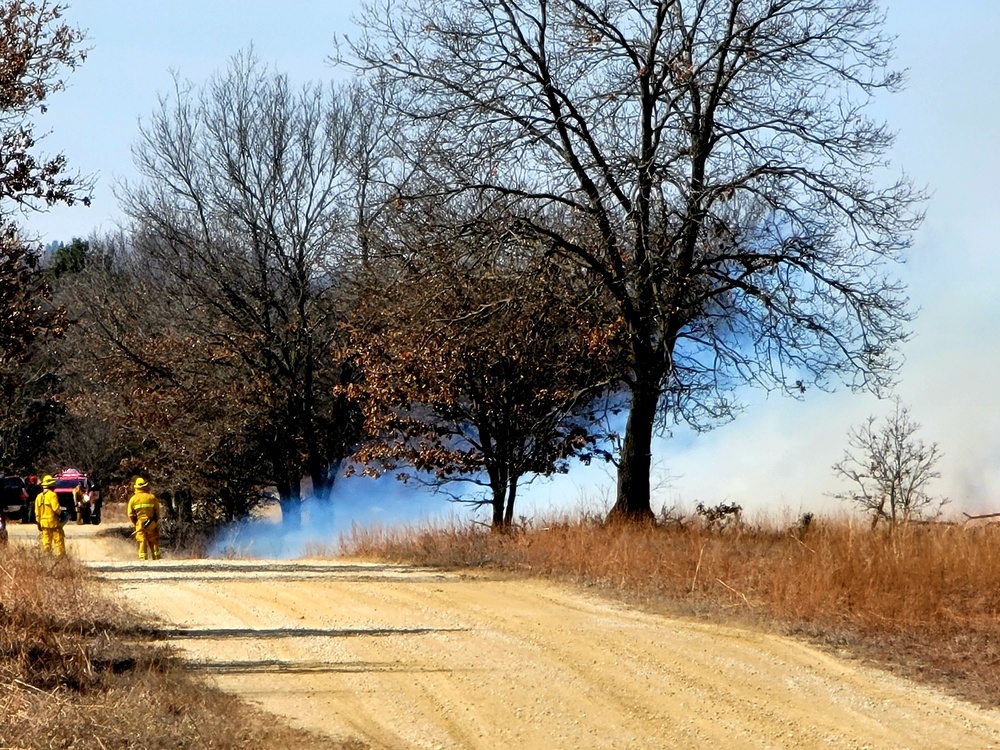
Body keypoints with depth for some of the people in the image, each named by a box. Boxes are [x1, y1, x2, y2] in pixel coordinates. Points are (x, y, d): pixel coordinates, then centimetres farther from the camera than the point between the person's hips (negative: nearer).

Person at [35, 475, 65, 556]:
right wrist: (60, 513, 0)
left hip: (44, 523, 6)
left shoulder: (39, 496, 10)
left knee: (46, 543, 9)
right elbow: (56, 508, -20)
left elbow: (37, 511, 12)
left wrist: (38, 523, 18)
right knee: (59, 541, -1)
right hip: (53, 522, -6)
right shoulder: (52, 495, -12)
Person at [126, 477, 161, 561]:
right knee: (154, 543, 9)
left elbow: (130, 515, 0)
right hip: (152, 524, 0)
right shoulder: (152, 497, -3)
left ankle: (142, 559, -2)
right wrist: (156, 521, 15)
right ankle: (157, 559, 11)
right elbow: (157, 512, 1)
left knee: (142, 542, 4)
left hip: (140, 523, 0)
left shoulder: (133, 499, -2)